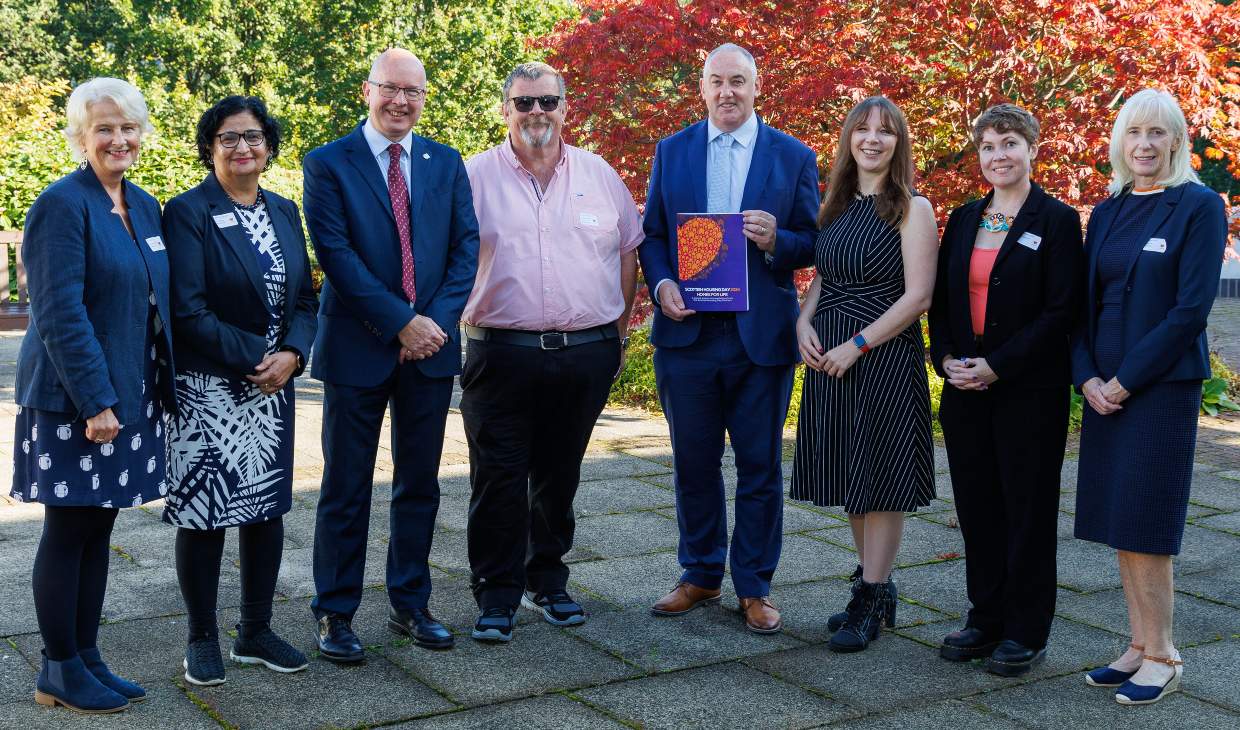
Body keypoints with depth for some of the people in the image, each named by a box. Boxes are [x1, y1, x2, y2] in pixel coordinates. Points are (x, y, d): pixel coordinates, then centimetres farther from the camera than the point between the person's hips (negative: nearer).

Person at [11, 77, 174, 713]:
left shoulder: (144, 206, 11)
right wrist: (95, 400, -21)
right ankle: (59, 673, 14)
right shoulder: (62, 203, -12)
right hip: (74, 398, -7)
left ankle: (86, 656, 23)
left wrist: (160, 389, 11)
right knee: (68, 531, 2)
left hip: (131, 393, 7)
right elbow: (59, 312, -18)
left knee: (98, 529, 13)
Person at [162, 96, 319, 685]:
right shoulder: (188, 212, -8)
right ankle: (202, 639, 16)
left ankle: (255, 633, 22)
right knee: (203, 512, 1)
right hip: (207, 391, -5)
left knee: (267, 507, 10)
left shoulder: (284, 212, 10)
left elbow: (305, 297, 9)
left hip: (273, 384, 6)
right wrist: (253, 358, -15)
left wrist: (291, 355, -9)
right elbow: (187, 310, -14)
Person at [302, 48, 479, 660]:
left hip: (431, 344, 4)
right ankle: (335, 614, 15)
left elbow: (466, 247, 4)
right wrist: (401, 323, -15)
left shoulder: (446, 163, 9)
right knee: (346, 488, 4)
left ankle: (410, 605, 23)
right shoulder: (327, 164, -3)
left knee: (419, 484, 11)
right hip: (357, 346, -4)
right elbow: (335, 254, -11)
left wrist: (437, 321, -10)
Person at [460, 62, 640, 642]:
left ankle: (547, 582, 27)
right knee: (498, 479, -1)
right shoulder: (475, 176, 1)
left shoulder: (599, 175, 9)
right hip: (502, 353, -2)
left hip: (586, 355, 3)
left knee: (559, 476, 13)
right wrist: (460, 322, -5)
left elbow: (628, 252, 16)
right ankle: (497, 597, 9)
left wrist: (618, 332, 13)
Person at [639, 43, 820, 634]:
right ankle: (700, 576, 26)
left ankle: (754, 587, 17)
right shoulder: (671, 152, 8)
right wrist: (661, 284, -9)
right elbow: (652, 234, 9)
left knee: (760, 467, 5)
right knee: (694, 463, 11)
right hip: (687, 332, 2)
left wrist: (776, 242, -17)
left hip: (762, 336, -1)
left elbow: (812, 246, 4)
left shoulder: (794, 158, 3)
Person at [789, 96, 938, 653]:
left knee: (879, 479, 0)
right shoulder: (836, 205, 12)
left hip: (884, 356, -6)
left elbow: (917, 297, -12)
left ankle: (869, 604, 9)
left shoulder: (912, 210, -6)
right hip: (828, 356, 6)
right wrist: (804, 323, -1)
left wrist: (857, 345, -16)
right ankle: (878, 589, 24)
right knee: (850, 478, 11)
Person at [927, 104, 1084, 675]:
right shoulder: (963, 220, 11)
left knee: (1028, 506, 3)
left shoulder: (1057, 221, -5)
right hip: (965, 389, 5)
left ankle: (1026, 631, 14)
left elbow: (1061, 311, -12)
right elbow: (940, 300, 12)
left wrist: (997, 366, -17)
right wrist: (946, 358, -5)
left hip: (1029, 391, -5)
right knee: (977, 505, 10)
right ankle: (986, 618, 23)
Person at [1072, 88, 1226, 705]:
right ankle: (1140, 646, 18)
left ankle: (1162, 657, 8)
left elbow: (1191, 309, -13)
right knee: (1117, 520, 8)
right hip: (1105, 387, 6)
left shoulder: (1199, 207, -6)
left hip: (1163, 385, -6)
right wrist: (1087, 377, -3)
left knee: (1142, 524, -5)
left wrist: (1125, 381, -14)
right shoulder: (1106, 213, 12)